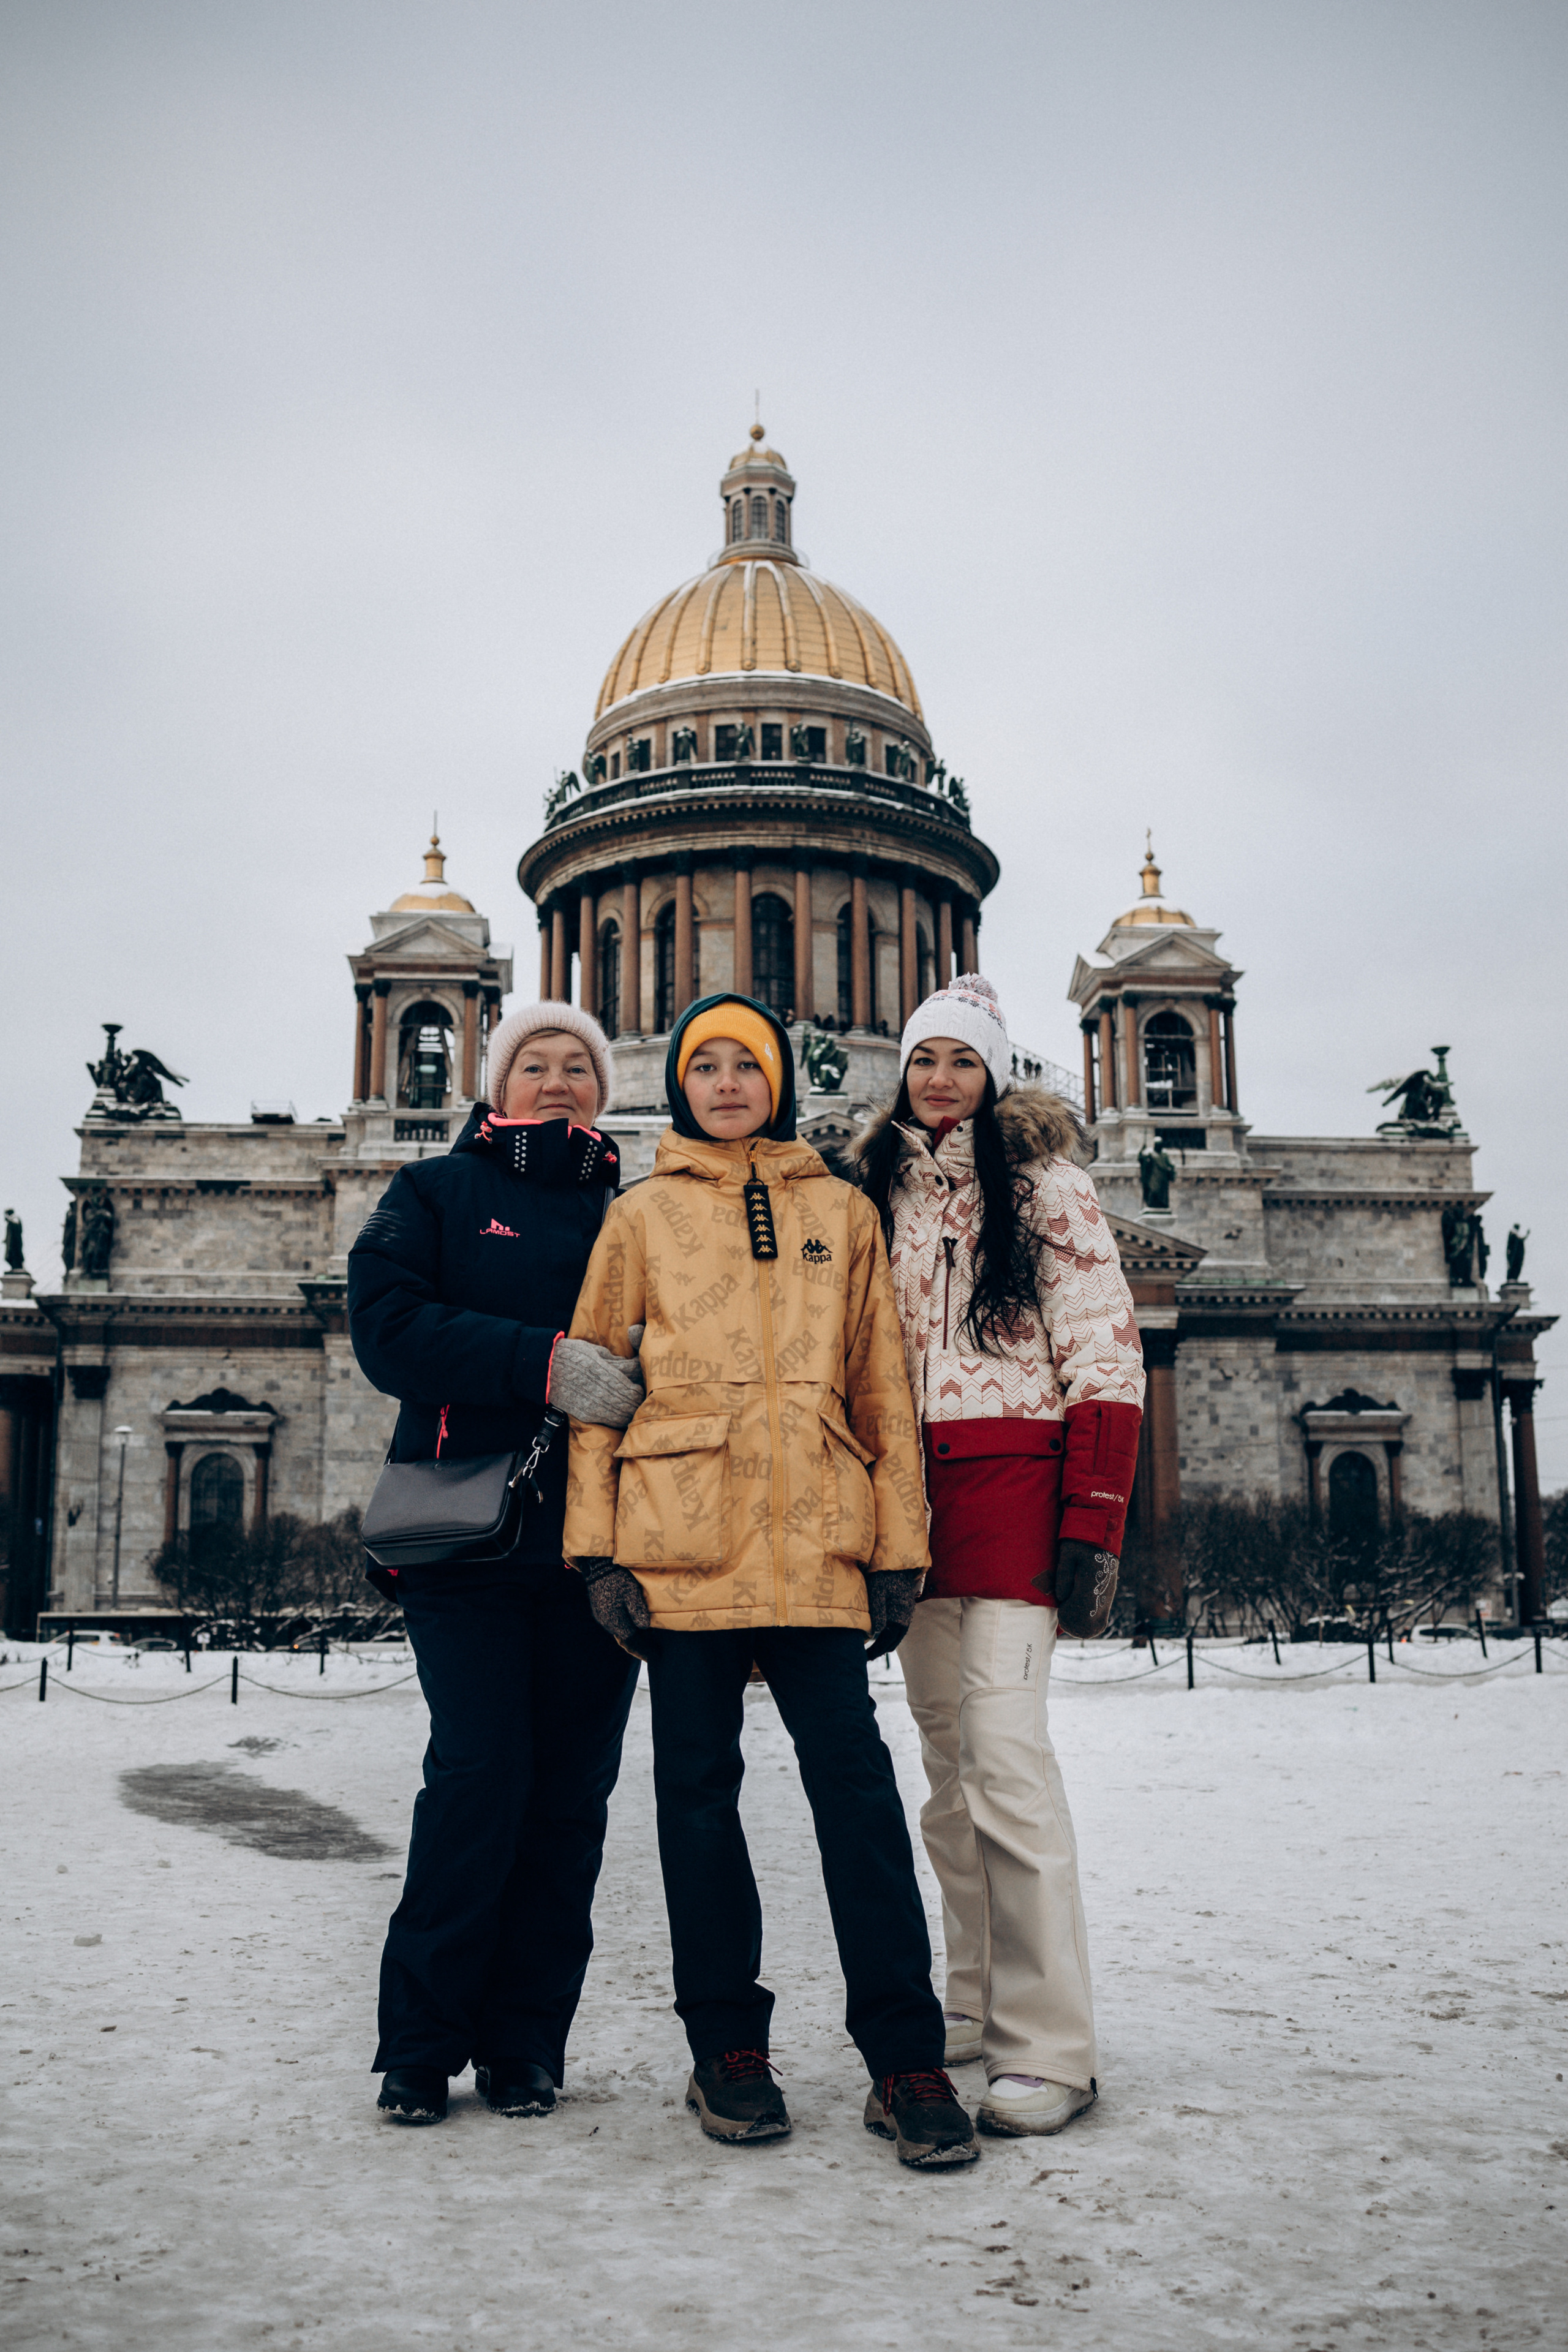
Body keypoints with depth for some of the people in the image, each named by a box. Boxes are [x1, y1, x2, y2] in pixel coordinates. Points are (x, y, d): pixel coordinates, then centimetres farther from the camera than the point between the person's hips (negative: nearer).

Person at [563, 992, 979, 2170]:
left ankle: (906, 2059, 3)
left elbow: (882, 1386, 12)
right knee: (699, 1785, 5)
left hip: (816, 1540, 0)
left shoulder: (843, 1212, 14)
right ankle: (729, 2047, 18)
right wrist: (599, 1545, -1)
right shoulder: (643, 1216, 11)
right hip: (682, 1535, 0)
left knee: (856, 1781, -5)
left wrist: (898, 1545, 6)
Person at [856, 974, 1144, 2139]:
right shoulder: (880, 1194, 16)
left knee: (1005, 1754, -14)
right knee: (949, 1765, 10)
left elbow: (1108, 1362, -5)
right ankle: (980, 2005, 22)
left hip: (1013, 1486, -5)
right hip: (909, 1498, 6)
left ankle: (1050, 2048, -7)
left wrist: (1093, 1525, -12)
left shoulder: (1047, 1188, 1)